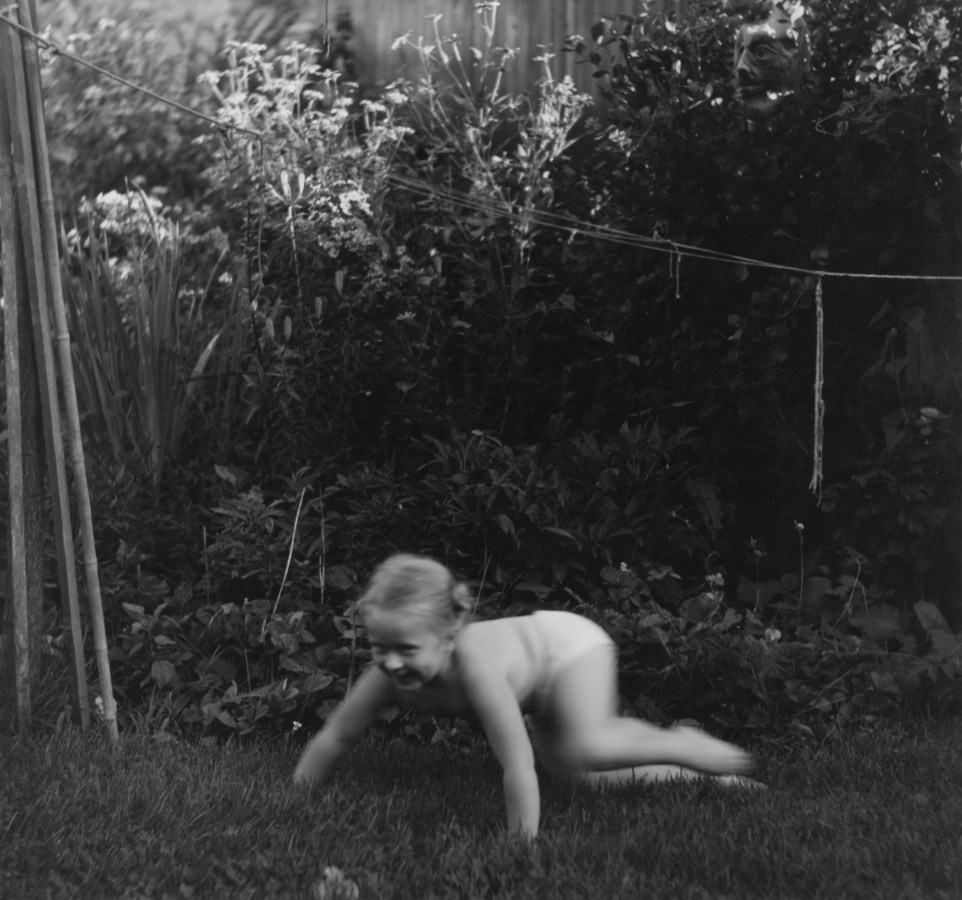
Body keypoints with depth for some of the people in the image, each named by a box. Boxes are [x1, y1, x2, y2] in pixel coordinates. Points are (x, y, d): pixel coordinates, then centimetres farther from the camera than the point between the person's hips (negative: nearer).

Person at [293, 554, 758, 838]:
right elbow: (332, 738, -17)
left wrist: (523, 845, -44)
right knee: (573, 768, 16)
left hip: (570, 642, -7)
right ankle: (681, 774, 37)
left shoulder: (475, 664, -45)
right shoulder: (390, 672, -28)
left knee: (585, 749, -31)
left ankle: (685, 747, -6)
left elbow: (518, 764, -45)